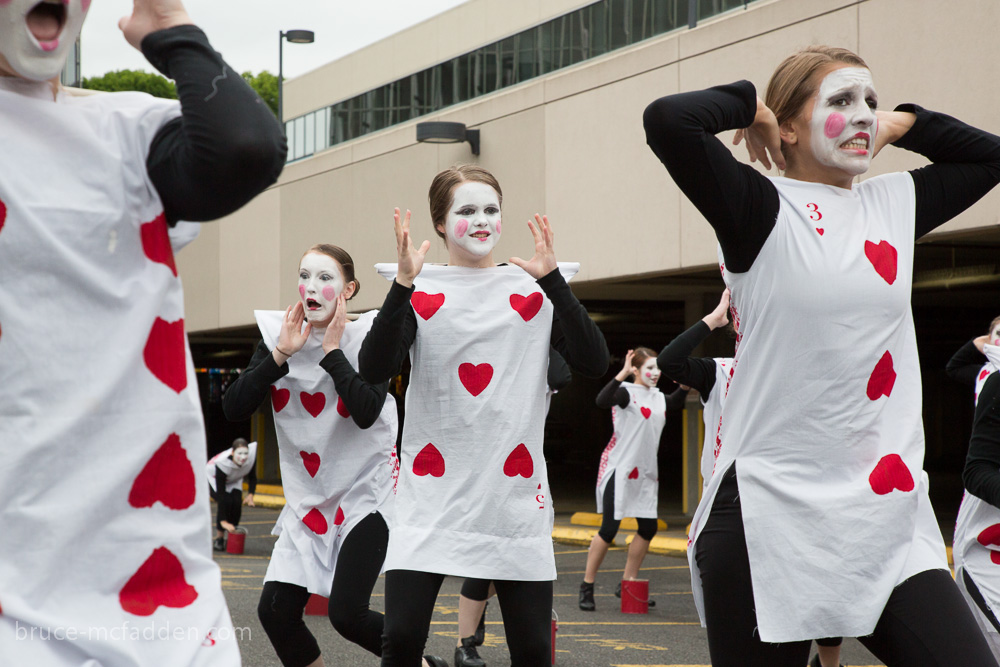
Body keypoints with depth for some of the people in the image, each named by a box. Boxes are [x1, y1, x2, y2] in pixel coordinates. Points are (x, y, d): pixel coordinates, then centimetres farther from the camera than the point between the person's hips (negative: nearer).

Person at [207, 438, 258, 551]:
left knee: (237, 504, -18)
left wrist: (250, 494, -25)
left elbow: (252, 477, -10)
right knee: (226, 502, -26)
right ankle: (219, 539, -12)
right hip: (214, 477, -4)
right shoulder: (222, 463, -43)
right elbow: (221, 493, -41)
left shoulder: (252, 453, -31)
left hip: (234, 480, 4)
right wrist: (223, 521, -43)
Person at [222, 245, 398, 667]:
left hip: (366, 491, -5)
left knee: (346, 613, -17)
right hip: (308, 497, 5)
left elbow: (366, 412, -24)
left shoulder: (369, 337, -8)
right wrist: (282, 354, -13)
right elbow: (233, 408, -8)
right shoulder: (278, 336, 2)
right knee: (275, 611, -3)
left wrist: (332, 350, -16)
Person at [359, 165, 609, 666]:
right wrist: (404, 282, -18)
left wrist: (553, 279, -11)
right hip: (433, 493, -1)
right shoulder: (419, 291, 6)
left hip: (515, 492, 2)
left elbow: (594, 362, -4)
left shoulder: (533, 290, 9)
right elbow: (374, 370, -10)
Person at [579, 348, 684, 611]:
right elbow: (602, 401, -29)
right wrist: (622, 374, -39)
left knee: (648, 528, 7)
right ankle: (586, 587, 1)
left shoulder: (658, 397, 10)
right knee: (609, 528, -8)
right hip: (619, 468, -8)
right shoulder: (626, 393, -12)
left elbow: (675, 401, 25)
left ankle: (627, 584, 19)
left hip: (646, 472, 8)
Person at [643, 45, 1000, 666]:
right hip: (772, 515, -5)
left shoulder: (895, 205, 14)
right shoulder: (763, 209, -3)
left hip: (892, 518, 5)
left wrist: (900, 124, 18)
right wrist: (750, 104, -3)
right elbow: (667, 121, -19)